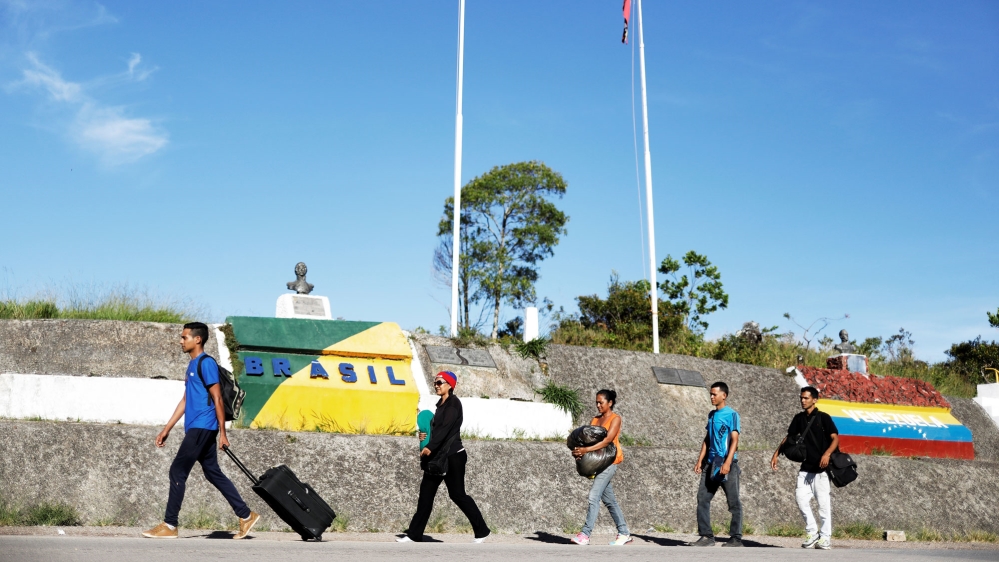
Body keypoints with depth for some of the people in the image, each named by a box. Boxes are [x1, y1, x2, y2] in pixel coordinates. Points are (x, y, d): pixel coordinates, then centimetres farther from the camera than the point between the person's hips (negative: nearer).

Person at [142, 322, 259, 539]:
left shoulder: (206, 363, -10)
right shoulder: (192, 365, 19)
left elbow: (217, 399, -13)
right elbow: (185, 400, 22)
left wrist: (222, 433, -15)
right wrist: (167, 429, 21)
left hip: (202, 428, -9)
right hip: (197, 429, 9)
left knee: (177, 472, -6)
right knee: (213, 473, 10)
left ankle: (169, 525, 1)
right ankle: (246, 516, 14)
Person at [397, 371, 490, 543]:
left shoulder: (453, 403, -11)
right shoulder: (441, 404, 15)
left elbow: (445, 427, -23)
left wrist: (430, 447, -30)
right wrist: (425, 435, -1)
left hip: (453, 456, -9)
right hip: (438, 456, 9)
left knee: (457, 494, -4)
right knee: (426, 492, 5)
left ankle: (482, 531, 8)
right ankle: (414, 534, 9)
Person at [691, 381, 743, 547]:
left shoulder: (732, 415, -6)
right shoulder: (711, 415, 14)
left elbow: (734, 440, -13)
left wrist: (727, 463, -22)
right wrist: (700, 461, 11)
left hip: (727, 464, -7)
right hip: (711, 463, 7)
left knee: (734, 502, 1)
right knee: (702, 499, 2)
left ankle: (736, 538, 8)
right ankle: (706, 536, 8)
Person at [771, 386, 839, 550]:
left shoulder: (823, 418, -5)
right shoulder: (799, 418, 10)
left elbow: (835, 438, -10)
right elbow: (789, 437, 16)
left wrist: (827, 454, -27)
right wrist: (776, 454, 6)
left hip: (821, 468, -5)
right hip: (805, 467, 5)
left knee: (823, 502, -2)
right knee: (801, 498, -2)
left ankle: (825, 537, 9)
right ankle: (813, 533, 11)